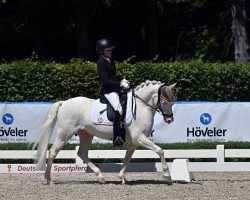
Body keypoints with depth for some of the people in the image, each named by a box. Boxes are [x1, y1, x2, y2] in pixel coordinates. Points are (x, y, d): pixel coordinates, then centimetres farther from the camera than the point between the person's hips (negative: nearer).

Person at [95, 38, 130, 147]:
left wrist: (122, 80, 7)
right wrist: (120, 84, -21)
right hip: (108, 90, -10)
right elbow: (105, 80, -21)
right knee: (119, 109, -28)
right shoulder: (101, 62, -13)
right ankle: (116, 138, -31)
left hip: (115, 89, 10)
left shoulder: (109, 60, 15)